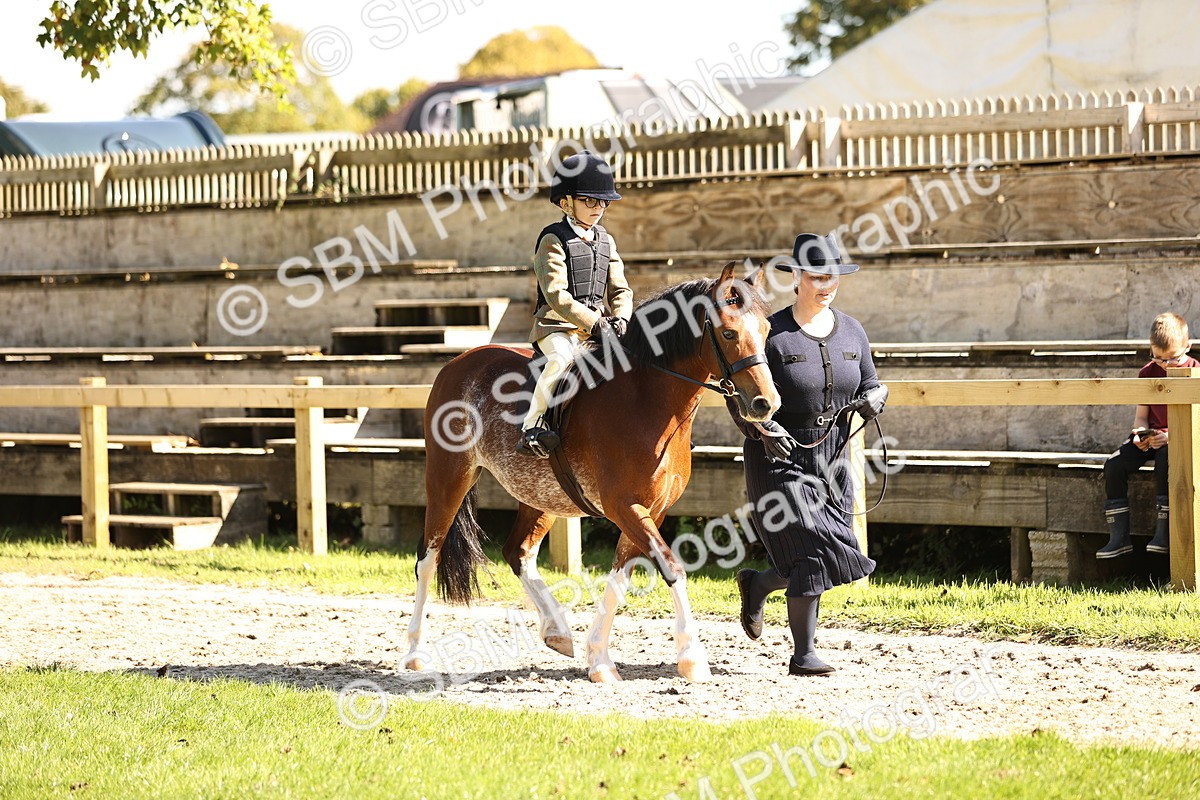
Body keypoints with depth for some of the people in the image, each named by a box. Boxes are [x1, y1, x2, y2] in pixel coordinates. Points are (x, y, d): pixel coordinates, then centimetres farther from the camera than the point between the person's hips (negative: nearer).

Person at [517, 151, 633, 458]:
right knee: (562, 359, -36)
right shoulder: (554, 240, -6)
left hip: (598, 325, 7)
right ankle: (531, 427, -31)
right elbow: (556, 295, -16)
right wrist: (593, 323, -23)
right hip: (557, 325, -7)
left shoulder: (607, 242, 16)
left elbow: (620, 290, 13)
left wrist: (620, 318, -9)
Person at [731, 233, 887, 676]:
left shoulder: (852, 332, 6)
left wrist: (873, 399, -10)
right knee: (813, 550, -13)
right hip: (779, 457, -6)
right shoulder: (771, 335, -10)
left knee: (813, 559, 8)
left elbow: (871, 384, 14)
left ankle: (756, 584, 39)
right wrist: (764, 430, -28)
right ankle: (803, 653, -3)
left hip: (832, 457, 6)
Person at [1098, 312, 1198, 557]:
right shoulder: (1148, 373, 6)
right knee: (1114, 464, -18)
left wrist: (1171, 436, -27)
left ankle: (1163, 532, -31)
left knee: (1165, 456, -38)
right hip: (1151, 436, 5)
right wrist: (1140, 435, -14)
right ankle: (1119, 537, -16)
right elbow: (1141, 417, 9)